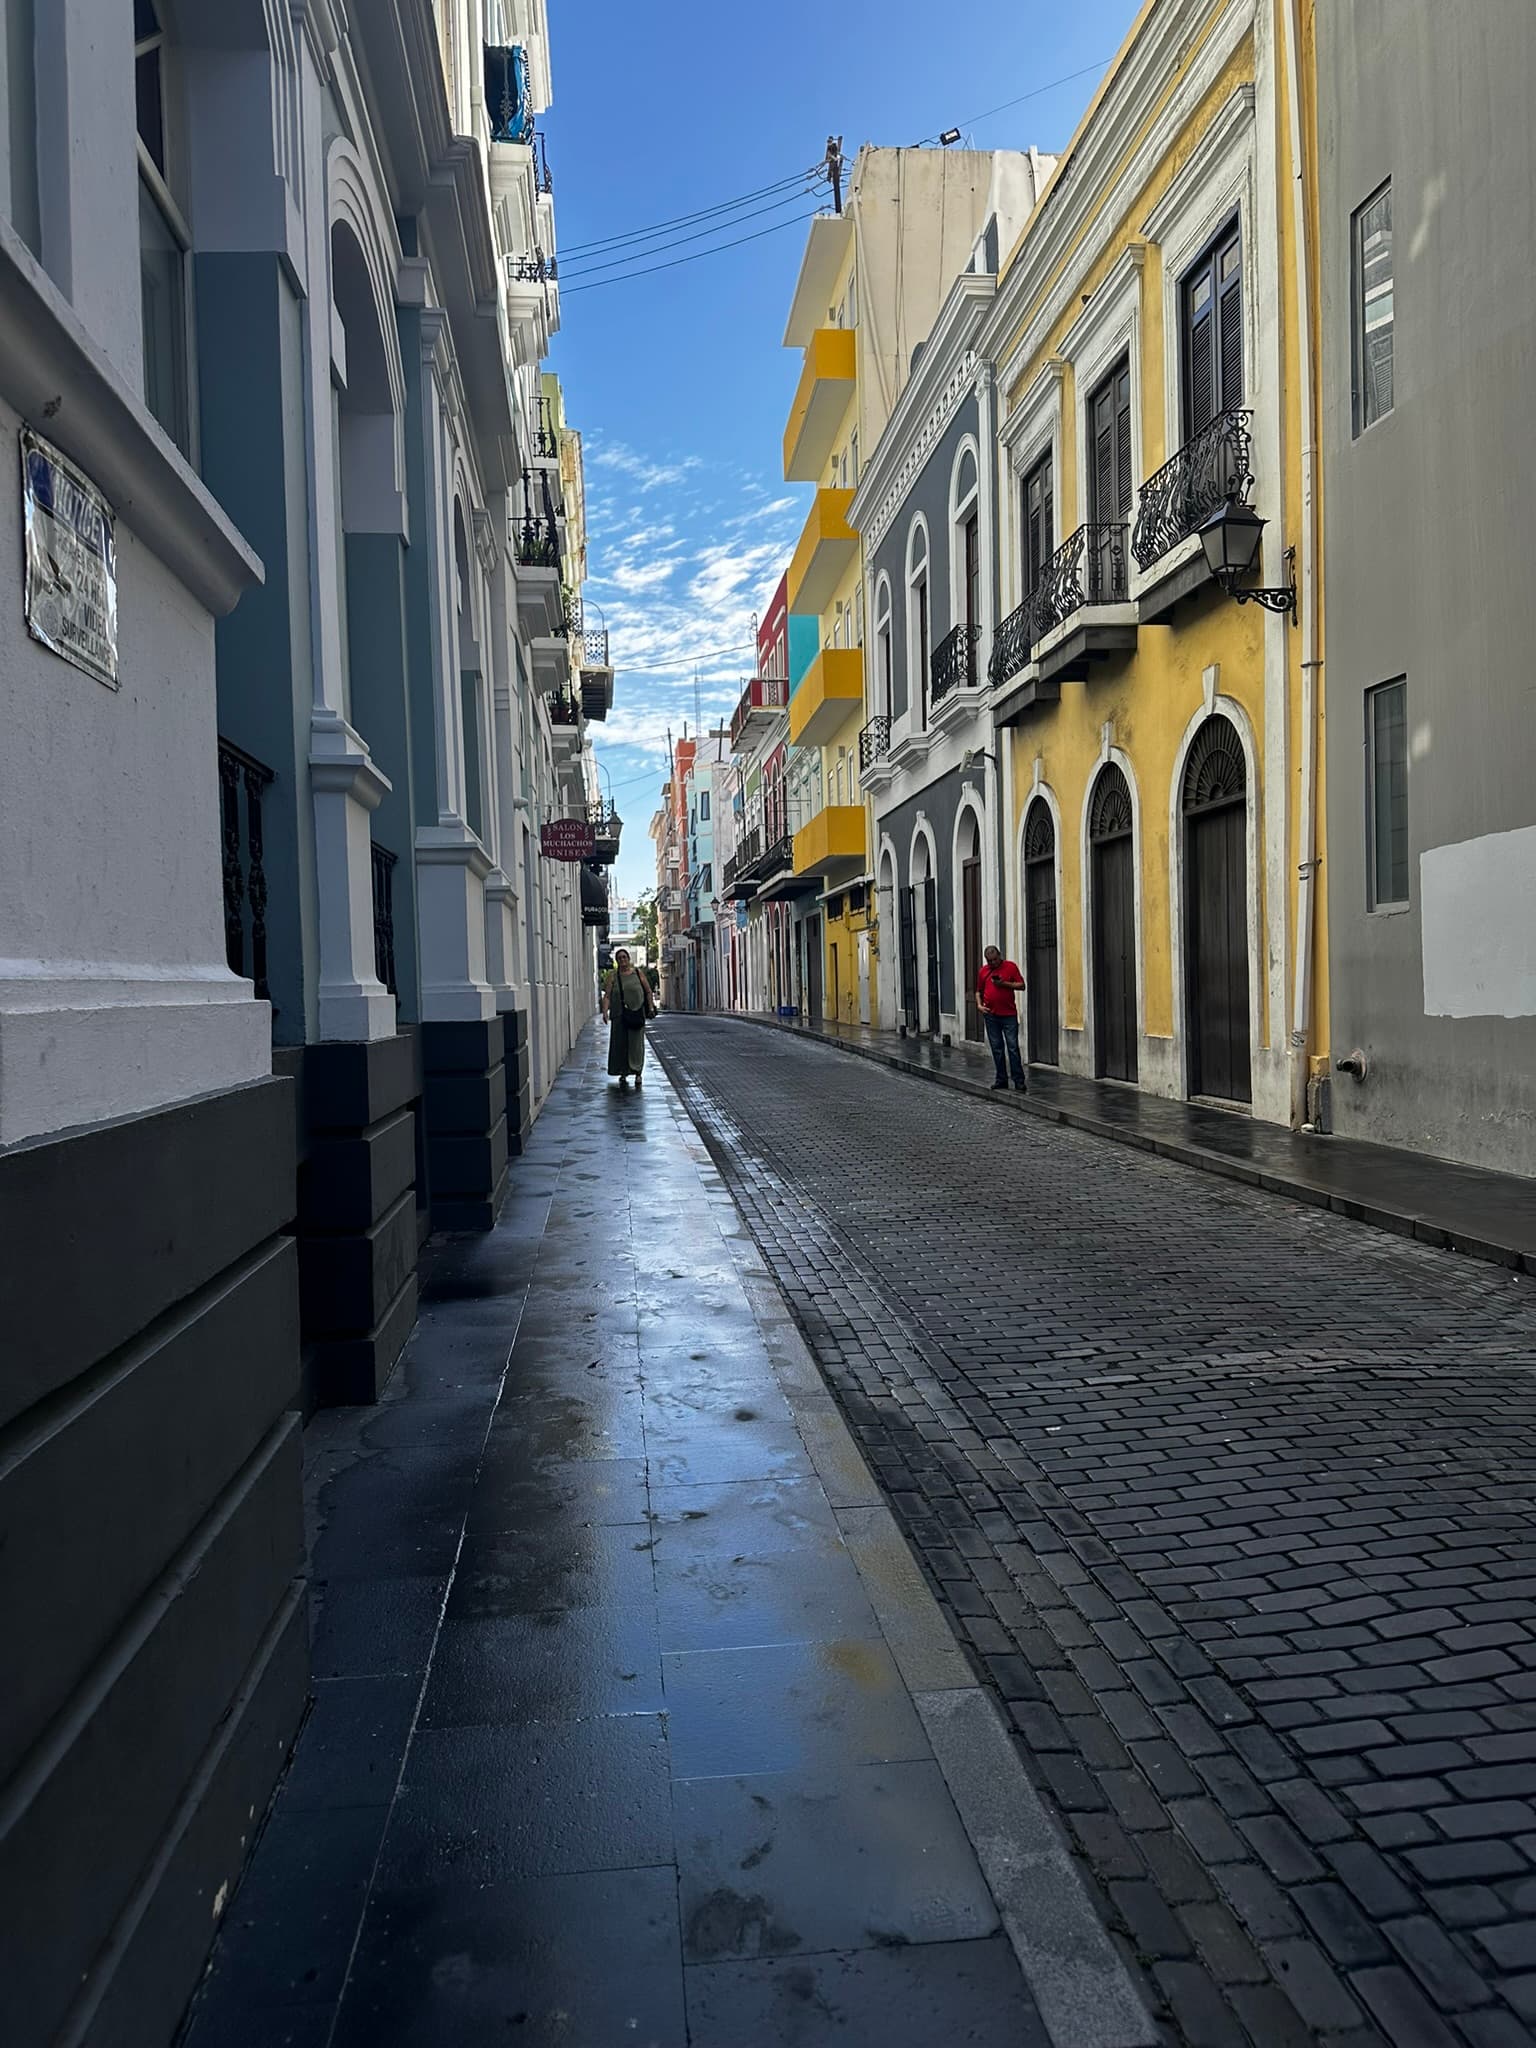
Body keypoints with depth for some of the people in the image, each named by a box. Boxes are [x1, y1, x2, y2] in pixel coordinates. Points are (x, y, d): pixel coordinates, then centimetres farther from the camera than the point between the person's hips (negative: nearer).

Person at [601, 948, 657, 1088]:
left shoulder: (638, 973, 6)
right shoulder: (613, 976, 4)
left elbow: (649, 992, 10)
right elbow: (607, 996, -2)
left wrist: (651, 1008, 2)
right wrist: (605, 1011, -15)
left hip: (637, 1014, 0)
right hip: (619, 1015, 0)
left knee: (637, 1044, 0)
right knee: (620, 1045, -1)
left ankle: (637, 1073, 8)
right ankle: (623, 1074, 8)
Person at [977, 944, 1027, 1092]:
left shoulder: (1010, 967, 0)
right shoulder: (983, 970, 10)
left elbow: (1021, 985, -2)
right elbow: (979, 991, 18)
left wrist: (1004, 984, -14)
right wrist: (980, 1005, 1)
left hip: (1009, 1014, -4)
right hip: (991, 1015, 4)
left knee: (1013, 1047, -7)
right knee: (996, 1048, 7)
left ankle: (1019, 1082, -6)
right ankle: (1001, 1079, 14)